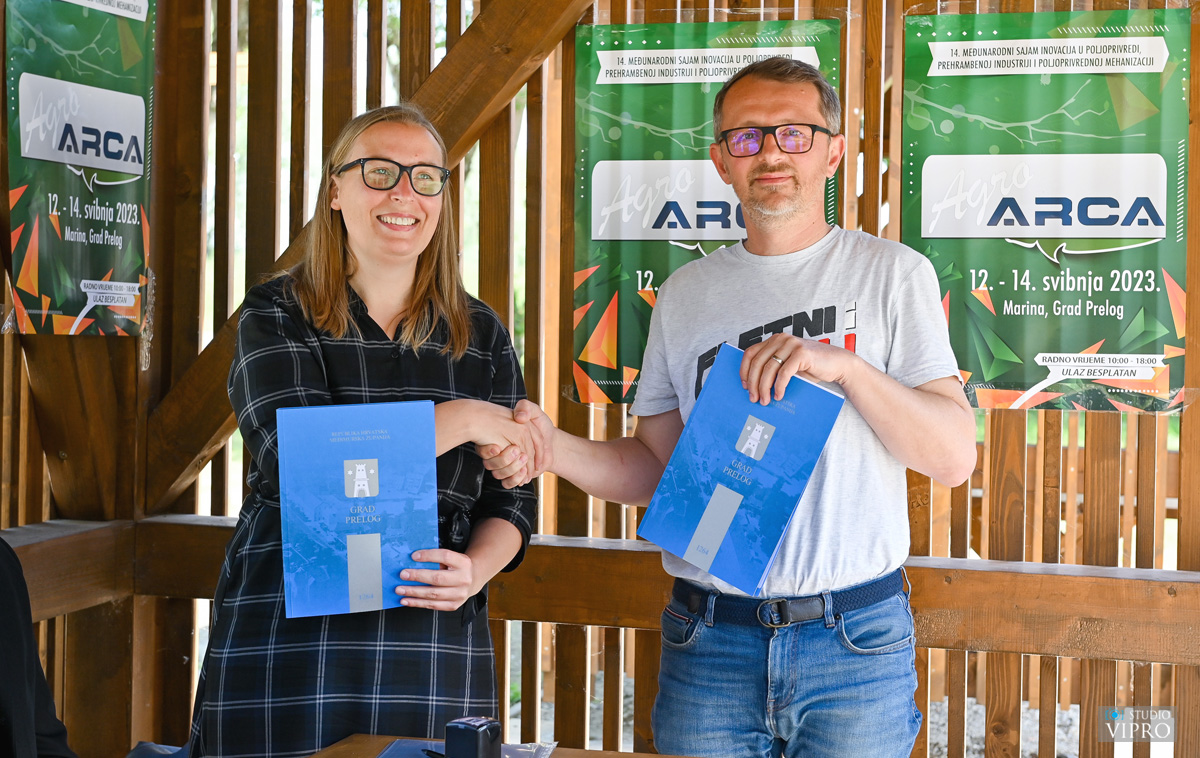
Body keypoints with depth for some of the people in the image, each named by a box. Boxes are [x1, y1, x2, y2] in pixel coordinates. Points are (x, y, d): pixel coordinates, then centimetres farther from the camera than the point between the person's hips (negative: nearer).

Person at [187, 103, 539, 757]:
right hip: (286, 643, -2)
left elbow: (512, 497, 10)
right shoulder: (276, 315, 0)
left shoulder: (481, 334, 9)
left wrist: (475, 570, -12)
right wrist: (460, 419, -16)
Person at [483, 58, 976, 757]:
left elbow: (954, 457, -7)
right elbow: (657, 465, 11)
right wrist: (555, 450, -8)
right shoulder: (686, 293, 9)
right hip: (709, 642, 2)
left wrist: (844, 366, -20)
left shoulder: (894, 273, 0)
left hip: (855, 645, -2)